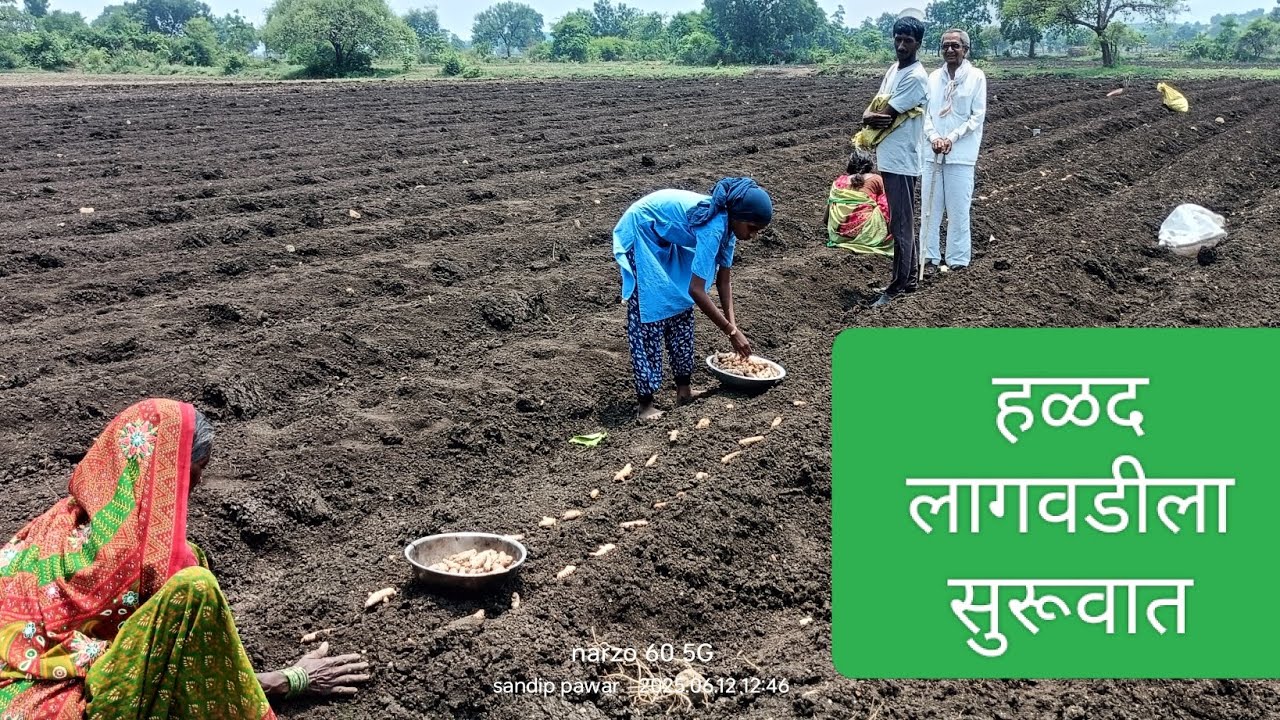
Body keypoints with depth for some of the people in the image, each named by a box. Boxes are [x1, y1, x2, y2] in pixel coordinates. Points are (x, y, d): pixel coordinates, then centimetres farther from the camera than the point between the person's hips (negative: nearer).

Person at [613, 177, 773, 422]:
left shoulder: (727, 223, -7)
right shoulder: (713, 226, -33)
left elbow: (724, 278, 2)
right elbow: (696, 289, -35)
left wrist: (732, 322, -9)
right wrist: (731, 331, -28)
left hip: (665, 238, 9)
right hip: (641, 232, -9)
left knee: (681, 306, 7)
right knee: (649, 314, -11)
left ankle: (684, 388, 14)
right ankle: (645, 402, -8)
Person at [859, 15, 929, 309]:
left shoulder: (916, 78, -17)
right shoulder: (893, 70, 13)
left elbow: (885, 116, -20)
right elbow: (872, 110, 8)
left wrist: (873, 119, 1)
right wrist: (872, 116, -14)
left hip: (901, 162, -10)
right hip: (889, 159, 10)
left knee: (901, 225, -3)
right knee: (902, 222, 16)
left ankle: (898, 287, 3)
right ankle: (910, 279, 25)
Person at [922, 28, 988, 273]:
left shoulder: (976, 77, -2)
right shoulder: (934, 77, 9)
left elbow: (978, 116, -5)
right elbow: (925, 112, 8)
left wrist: (952, 138, -14)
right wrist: (933, 137, -9)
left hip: (960, 155, -4)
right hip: (932, 153, 4)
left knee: (958, 211, 0)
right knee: (930, 209, 6)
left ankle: (958, 261, 8)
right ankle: (930, 257, 16)